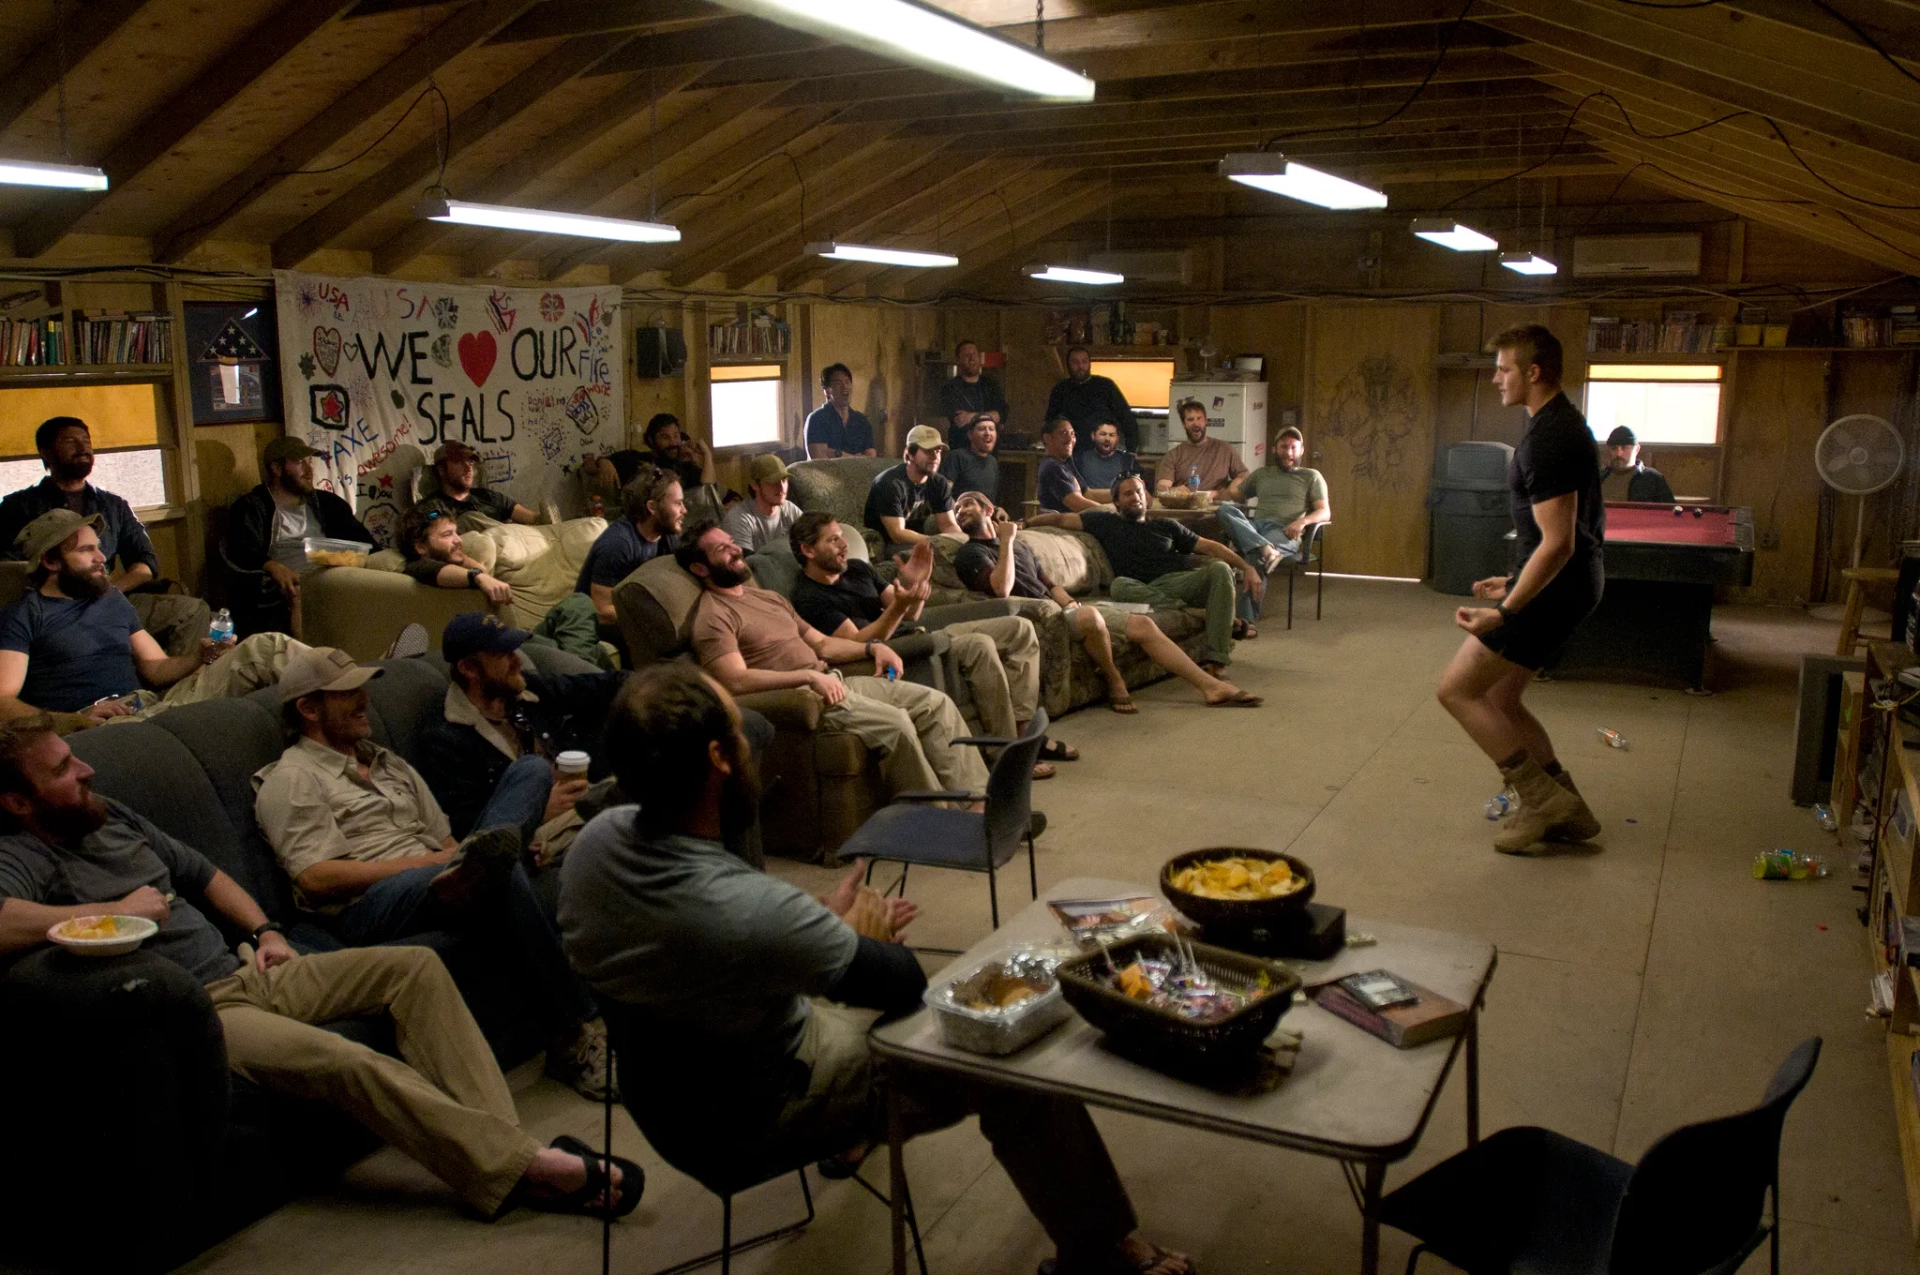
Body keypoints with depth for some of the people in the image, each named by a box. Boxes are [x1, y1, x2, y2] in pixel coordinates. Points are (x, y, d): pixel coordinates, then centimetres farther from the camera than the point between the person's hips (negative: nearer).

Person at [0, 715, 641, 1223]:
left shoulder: (112, 818, 16)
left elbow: (203, 873, 28)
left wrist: (265, 931, 14)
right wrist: (119, 908, -23)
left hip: (242, 972, 10)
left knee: (414, 966, -4)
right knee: (345, 1059, -32)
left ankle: (507, 1142, -16)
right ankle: (524, 1167, -29)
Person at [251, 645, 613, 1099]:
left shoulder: (388, 763, 28)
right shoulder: (290, 780, 4)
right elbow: (316, 879, -10)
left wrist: (456, 857, -4)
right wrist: (425, 861, -14)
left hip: (437, 881, 7)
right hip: (367, 908, -7)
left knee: (533, 771, -6)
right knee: (501, 873, -36)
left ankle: (476, 863, -36)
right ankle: (577, 1035, -32)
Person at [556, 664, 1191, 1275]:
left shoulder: (597, 837, -17)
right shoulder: (751, 910, -39)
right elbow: (906, 983, -22)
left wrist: (832, 923, 0)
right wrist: (865, 937, -1)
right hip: (752, 1122, -7)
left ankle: (853, 1135, 46)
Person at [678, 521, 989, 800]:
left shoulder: (768, 597, 23)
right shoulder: (713, 616, -6)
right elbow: (736, 680, -20)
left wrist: (872, 648, 9)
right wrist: (810, 676, -24)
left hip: (830, 680, 9)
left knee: (935, 703, -5)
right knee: (894, 722, -28)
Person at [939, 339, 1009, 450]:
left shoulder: (991, 385, 13)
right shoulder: (949, 389, 0)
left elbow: (1002, 413, 0)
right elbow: (957, 422, -12)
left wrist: (973, 416, -12)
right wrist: (991, 418, -3)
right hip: (960, 449, -3)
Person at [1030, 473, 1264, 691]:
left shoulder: (1166, 526, 27)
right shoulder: (1106, 523, 23)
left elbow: (1210, 546, 19)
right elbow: (1060, 519, 16)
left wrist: (1247, 567, 6)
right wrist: (1024, 524, 2)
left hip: (1181, 581, 2)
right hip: (1146, 591, -2)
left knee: (1220, 569, -27)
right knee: (1119, 585, -36)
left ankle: (1215, 661, -33)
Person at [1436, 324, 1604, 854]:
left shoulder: (1547, 440, -20)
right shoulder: (1563, 423, 13)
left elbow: (1557, 543, -25)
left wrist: (1506, 611, -25)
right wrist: (1513, 583, 23)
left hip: (1555, 585, -11)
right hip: (1572, 580, 11)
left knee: (1457, 690, -5)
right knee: (1499, 699, 15)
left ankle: (1542, 797, 0)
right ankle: (1568, 811, 20)